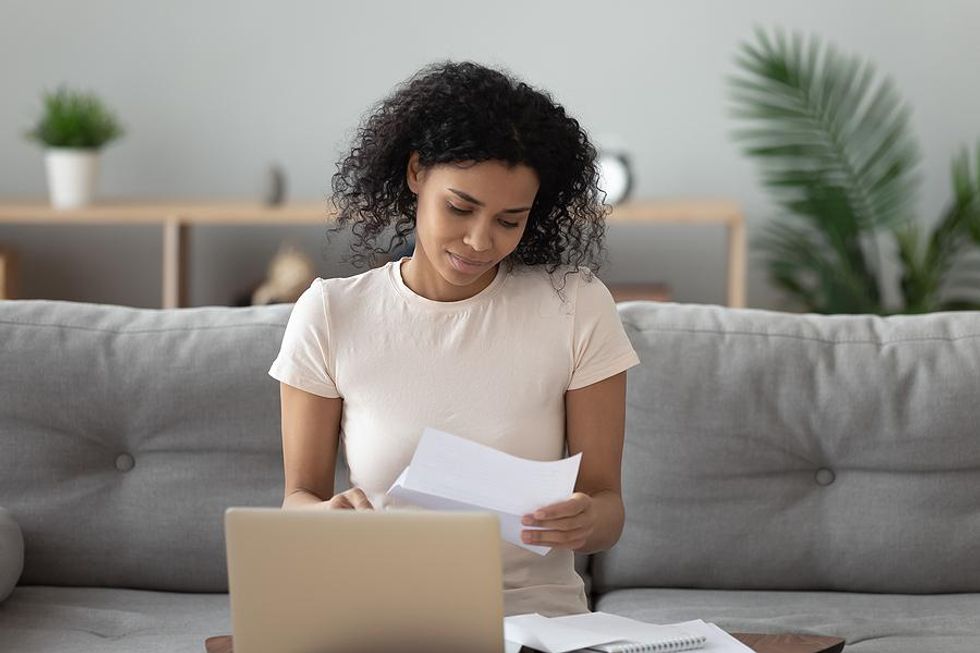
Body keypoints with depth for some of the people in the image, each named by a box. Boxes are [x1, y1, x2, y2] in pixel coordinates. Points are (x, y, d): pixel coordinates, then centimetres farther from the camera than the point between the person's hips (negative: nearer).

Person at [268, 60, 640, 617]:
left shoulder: (576, 305, -1)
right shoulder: (329, 314, 2)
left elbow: (607, 505, 2)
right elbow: (299, 496, 6)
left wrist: (586, 522, -22)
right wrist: (328, 514, -18)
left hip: (538, 612, 2)